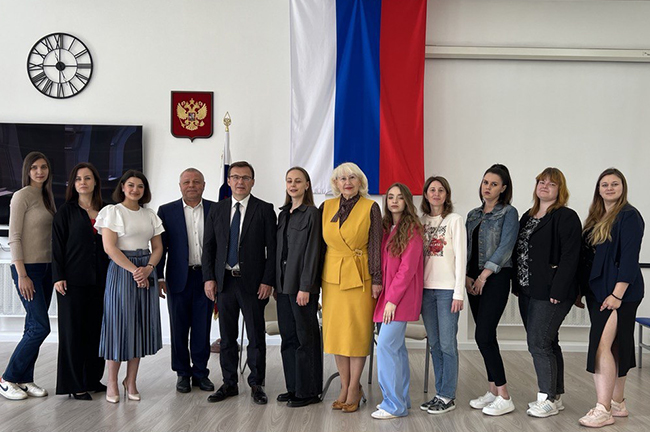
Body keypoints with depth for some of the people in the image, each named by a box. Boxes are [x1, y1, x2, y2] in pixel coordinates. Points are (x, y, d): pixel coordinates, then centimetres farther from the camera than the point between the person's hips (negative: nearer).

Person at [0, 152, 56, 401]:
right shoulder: (22, 196, -9)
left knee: (34, 327, 9)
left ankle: (25, 380, 17)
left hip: (46, 268, 7)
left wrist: (56, 270, 13)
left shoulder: (47, 196, 13)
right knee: (41, 327, -9)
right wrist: (22, 275, -18)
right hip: (27, 268, -7)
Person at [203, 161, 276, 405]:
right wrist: (208, 278, -1)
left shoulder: (264, 210, -1)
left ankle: (256, 385, 17)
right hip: (224, 281, 3)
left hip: (253, 282, -3)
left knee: (256, 336, 4)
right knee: (227, 336, 11)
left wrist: (268, 281, -10)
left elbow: (272, 248, -4)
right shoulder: (216, 210, 9)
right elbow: (208, 247, 9)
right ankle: (229, 384, 23)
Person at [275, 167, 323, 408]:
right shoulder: (284, 213, 14)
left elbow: (312, 252, -13)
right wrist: (277, 283, 10)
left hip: (301, 284, -7)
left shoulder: (311, 213, -9)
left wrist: (305, 287, -17)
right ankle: (293, 388, 22)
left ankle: (309, 392, 10)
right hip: (284, 283, 8)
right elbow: (280, 250, 15)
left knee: (305, 337, 0)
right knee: (288, 336, 12)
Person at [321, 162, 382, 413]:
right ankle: (345, 387, 18)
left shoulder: (370, 208, -3)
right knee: (335, 331, 6)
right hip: (333, 276, 4)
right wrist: (316, 278, 6)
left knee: (358, 331, 1)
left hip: (360, 276, -4)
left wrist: (376, 279, -10)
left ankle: (354, 388, 13)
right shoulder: (327, 207, 7)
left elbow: (375, 245, -5)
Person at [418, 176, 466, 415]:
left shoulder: (455, 220, -1)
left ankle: (448, 397, 8)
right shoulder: (421, 221, 12)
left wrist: (459, 292, -11)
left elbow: (461, 257, -6)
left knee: (447, 343, -2)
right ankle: (439, 393, 20)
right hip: (426, 287, 5)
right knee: (434, 343, 10)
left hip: (447, 289, -5)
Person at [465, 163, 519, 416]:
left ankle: (504, 398, -5)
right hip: (474, 281, 7)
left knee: (484, 336, -12)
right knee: (486, 337, 9)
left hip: (496, 279, -7)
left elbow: (505, 246, -13)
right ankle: (493, 391, 18)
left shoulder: (508, 213, -3)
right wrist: (467, 276, -1)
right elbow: (467, 248, 13)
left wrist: (484, 275, -16)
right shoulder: (473, 215, 16)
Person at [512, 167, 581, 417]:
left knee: (538, 343, -9)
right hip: (528, 292, 8)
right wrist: (517, 285, 13)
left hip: (551, 294, -8)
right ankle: (556, 396, 23)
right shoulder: (527, 217, 17)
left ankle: (548, 399, 2)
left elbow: (569, 257, -15)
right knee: (547, 343, 14)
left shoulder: (566, 217, -8)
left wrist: (557, 291, -20)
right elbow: (518, 253, 19)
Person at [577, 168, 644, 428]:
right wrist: (581, 290, 14)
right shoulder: (595, 219, 15)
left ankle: (603, 410, -9)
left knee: (602, 345, -13)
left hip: (618, 293, -8)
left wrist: (617, 294, -19)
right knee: (614, 347, 13)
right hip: (597, 292, 8)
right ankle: (618, 403, 21)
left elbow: (629, 258, -15)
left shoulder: (629, 216, -8)